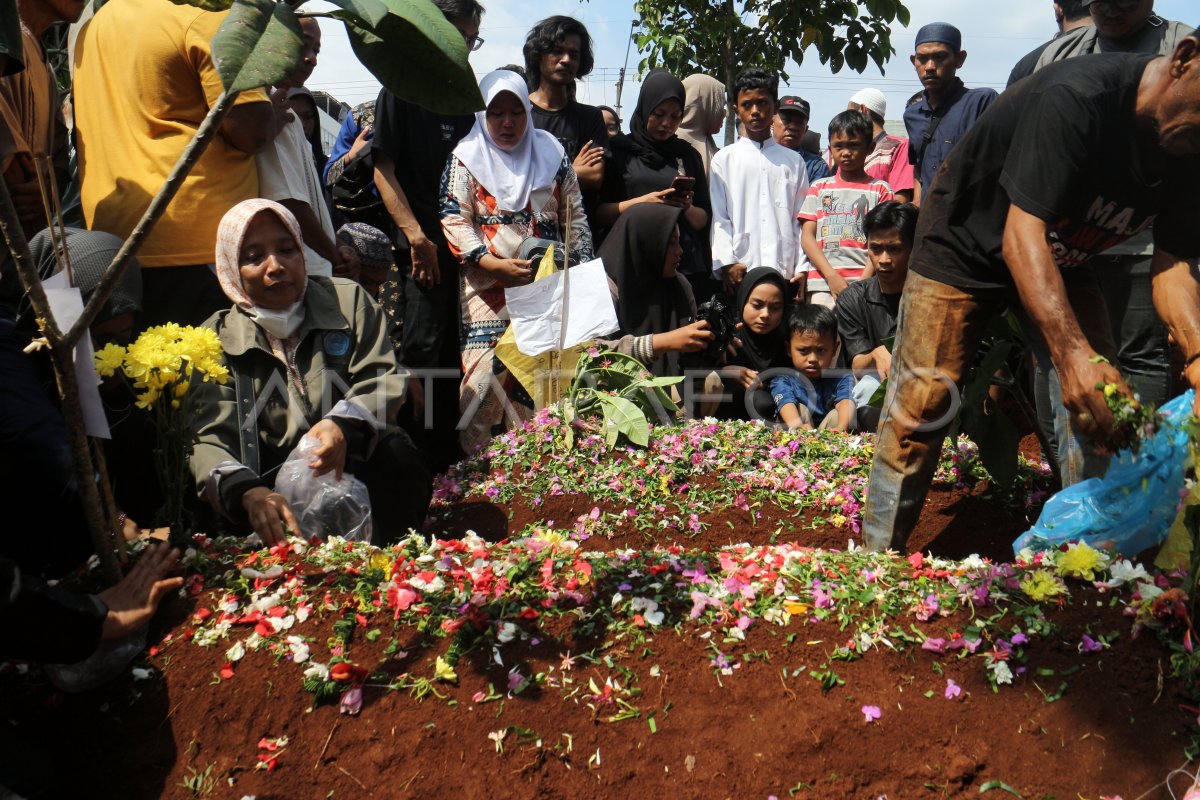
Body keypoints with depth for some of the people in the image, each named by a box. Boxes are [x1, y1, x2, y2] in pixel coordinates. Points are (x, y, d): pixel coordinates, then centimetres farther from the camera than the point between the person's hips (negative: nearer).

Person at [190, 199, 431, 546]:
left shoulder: (347, 299, 9)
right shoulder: (217, 339, 5)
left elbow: (383, 378, -3)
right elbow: (211, 438, -7)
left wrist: (344, 425, -27)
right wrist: (247, 492, -31)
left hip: (362, 471, 1)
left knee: (396, 454, -30)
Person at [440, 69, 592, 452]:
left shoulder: (551, 153, 13)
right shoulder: (467, 157, 5)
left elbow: (574, 216, 16)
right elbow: (453, 221, -3)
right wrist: (492, 264, -16)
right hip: (489, 288, -2)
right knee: (488, 372, -11)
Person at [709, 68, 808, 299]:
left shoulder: (793, 161, 15)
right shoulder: (724, 159, 9)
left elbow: (801, 218, 12)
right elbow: (718, 217, 3)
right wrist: (727, 264, -8)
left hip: (785, 273, 2)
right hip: (739, 272, -1)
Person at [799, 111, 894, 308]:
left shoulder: (879, 190, 10)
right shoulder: (819, 188, 16)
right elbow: (807, 236, 7)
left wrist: (864, 281, -12)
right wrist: (832, 276, -7)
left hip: (864, 284, -1)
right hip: (822, 283, 2)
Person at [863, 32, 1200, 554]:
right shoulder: (1075, 97, -33)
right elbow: (1022, 234, -39)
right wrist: (1073, 354, -49)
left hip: (1064, 259, 6)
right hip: (965, 244, -6)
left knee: (1104, 404, -4)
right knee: (919, 406, -9)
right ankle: (877, 558, 2)